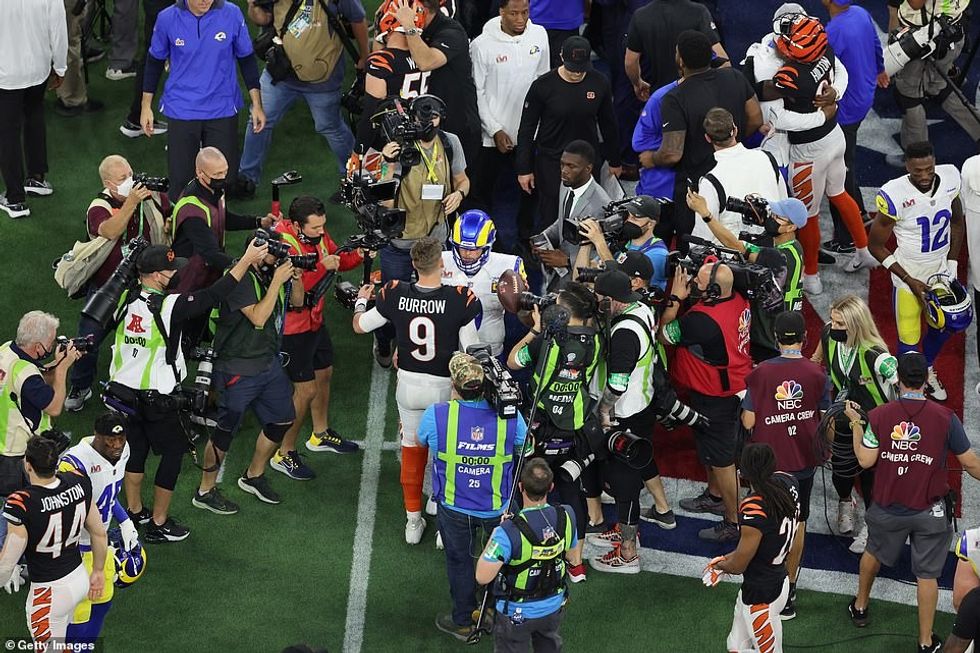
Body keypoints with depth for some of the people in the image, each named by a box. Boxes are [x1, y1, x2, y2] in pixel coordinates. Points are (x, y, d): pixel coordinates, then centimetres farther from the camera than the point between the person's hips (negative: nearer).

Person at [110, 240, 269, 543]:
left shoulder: (125, 299, -6)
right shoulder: (170, 306, -23)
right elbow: (214, 296, -21)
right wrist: (247, 260, -14)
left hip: (123, 390, 6)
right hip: (156, 400, -6)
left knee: (135, 448, 21)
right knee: (173, 450, 10)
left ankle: (134, 511, 32)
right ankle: (158, 524, 13)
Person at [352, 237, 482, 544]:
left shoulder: (395, 294, -14)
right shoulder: (460, 300, -22)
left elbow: (360, 325, 4)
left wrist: (361, 300, 24)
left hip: (408, 383, 2)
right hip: (445, 387, -2)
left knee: (412, 449, 21)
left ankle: (413, 520, 31)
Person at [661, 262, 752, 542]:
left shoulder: (702, 320, -35)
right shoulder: (739, 301, -8)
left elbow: (665, 334, -19)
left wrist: (676, 297, -14)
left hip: (715, 399, -10)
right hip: (737, 386, 10)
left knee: (721, 461, 4)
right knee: (711, 448, 30)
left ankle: (734, 522, 15)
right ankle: (714, 496, 50)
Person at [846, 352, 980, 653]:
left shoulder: (878, 416, -11)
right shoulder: (945, 418, -14)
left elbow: (866, 460, -9)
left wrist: (856, 424, 5)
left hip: (888, 508, 2)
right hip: (930, 512, -2)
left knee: (874, 553, 29)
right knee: (927, 574, 9)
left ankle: (860, 606, 46)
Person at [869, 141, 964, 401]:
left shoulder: (949, 179, -15)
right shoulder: (894, 196, -28)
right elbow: (876, 246, -15)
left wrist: (952, 264, 1)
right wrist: (909, 280, -16)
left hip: (941, 268, 5)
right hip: (909, 273, -5)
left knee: (943, 326, 22)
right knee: (909, 338, 3)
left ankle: (928, 369, 51)